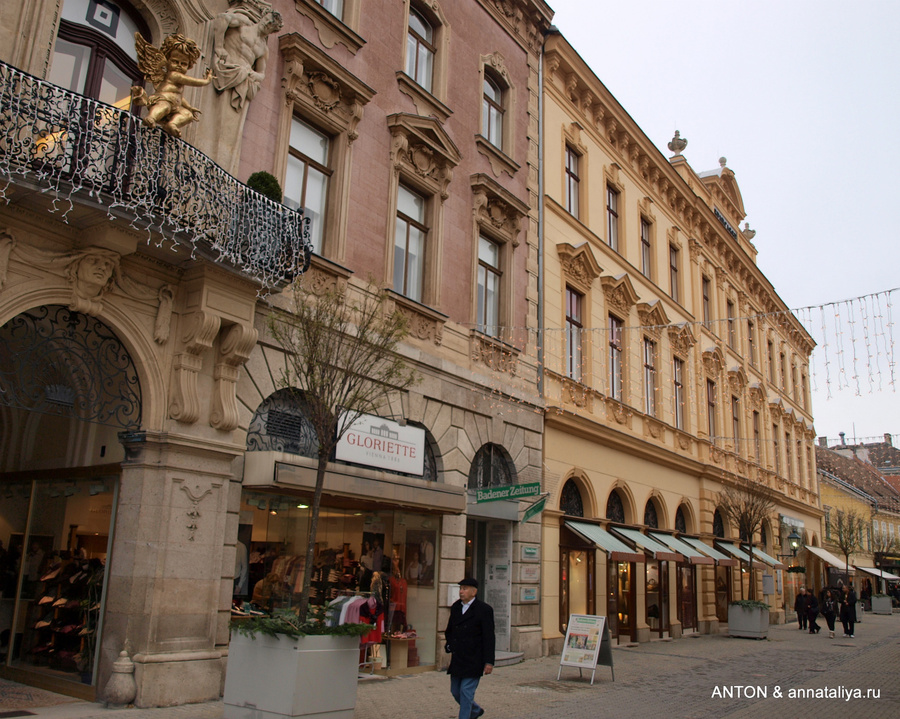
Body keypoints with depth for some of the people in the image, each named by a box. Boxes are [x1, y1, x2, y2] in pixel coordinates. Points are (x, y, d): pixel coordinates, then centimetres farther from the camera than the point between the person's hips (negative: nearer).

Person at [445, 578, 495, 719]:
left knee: (466, 691, -6)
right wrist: (449, 645, 7)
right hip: (457, 659, 7)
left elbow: (489, 637, -11)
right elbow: (449, 630, 23)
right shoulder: (456, 607, 9)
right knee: (455, 691, 14)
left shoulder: (484, 609, -10)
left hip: (473, 660, -7)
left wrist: (489, 661, -14)